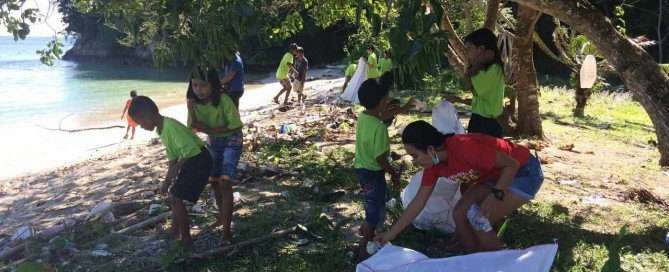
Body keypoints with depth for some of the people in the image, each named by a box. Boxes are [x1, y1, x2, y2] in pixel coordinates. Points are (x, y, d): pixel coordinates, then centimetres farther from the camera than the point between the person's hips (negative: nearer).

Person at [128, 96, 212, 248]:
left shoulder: (170, 126, -24)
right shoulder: (161, 129, 8)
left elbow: (191, 149, -28)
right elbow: (173, 157, 14)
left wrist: (176, 168, -18)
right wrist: (167, 181, 11)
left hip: (199, 160, -10)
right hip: (189, 161, 10)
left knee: (175, 198, -8)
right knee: (174, 196, 17)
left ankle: (186, 239, 2)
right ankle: (175, 232, 32)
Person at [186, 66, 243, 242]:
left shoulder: (224, 101, -31)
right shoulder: (194, 102, -17)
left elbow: (234, 126, -25)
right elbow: (193, 125, -9)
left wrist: (209, 130, -29)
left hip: (231, 140, -6)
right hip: (212, 141, 6)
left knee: (224, 182, -15)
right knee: (214, 181, 14)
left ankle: (226, 228, -11)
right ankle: (223, 215, 36)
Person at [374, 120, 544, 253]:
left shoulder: (463, 148, -33)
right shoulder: (434, 163, -8)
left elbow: (512, 164, -24)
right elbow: (418, 202, 0)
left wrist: (495, 195, -36)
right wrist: (390, 235, 1)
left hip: (524, 171, -8)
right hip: (496, 175, 8)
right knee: (460, 214, -1)